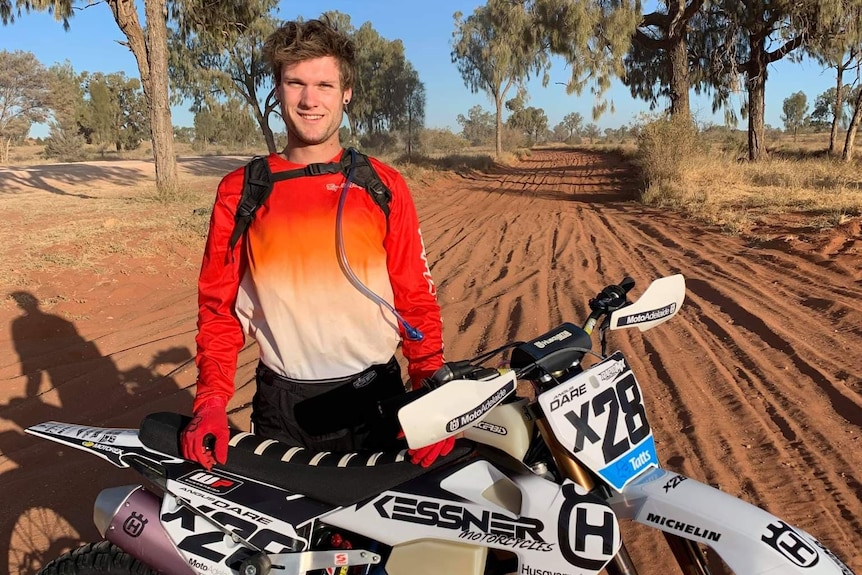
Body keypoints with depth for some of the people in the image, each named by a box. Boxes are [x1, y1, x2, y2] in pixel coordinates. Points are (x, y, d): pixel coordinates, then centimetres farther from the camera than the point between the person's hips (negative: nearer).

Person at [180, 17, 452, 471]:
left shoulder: (383, 186, -1)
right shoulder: (239, 191, 2)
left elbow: (417, 299, -2)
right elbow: (218, 305, 3)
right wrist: (211, 402, -8)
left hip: (373, 397, 0)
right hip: (280, 403, 1)